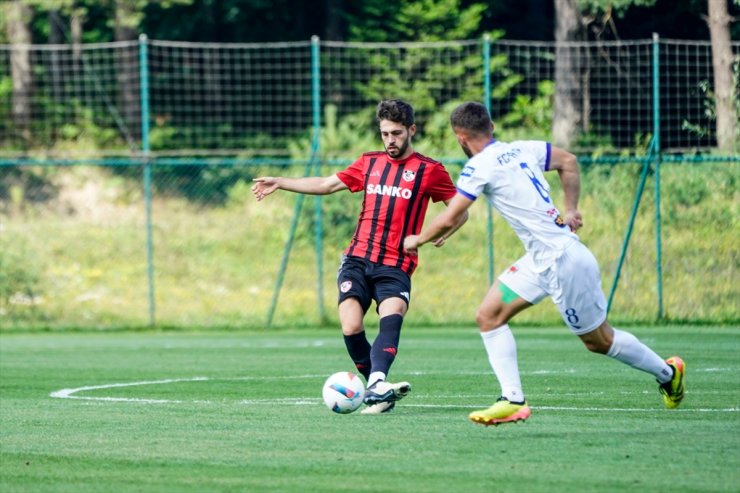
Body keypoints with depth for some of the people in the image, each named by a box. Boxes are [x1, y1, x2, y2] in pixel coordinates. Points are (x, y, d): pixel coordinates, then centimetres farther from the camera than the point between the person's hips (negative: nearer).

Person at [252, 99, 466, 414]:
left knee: (392, 315, -30)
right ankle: (377, 389, -2)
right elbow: (327, 185, 22)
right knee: (351, 327, -15)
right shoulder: (370, 163, 15)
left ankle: (376, 386, -45)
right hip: (357, 259, 4)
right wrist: (279, 183, 17)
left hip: (395, 266, -4)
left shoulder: (429, 171, 3)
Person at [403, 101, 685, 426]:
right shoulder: (521, 149, 8)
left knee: (599, 341, 7)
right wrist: (571, 209, 23)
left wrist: (418, 240, 2)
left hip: (563, 259, -9)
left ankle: (667, 372, 26)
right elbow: (568, 162, 22)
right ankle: (513, 400, -1)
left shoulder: (479, 167, -16)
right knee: (488, 316, 3)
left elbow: (449, 219, -16)